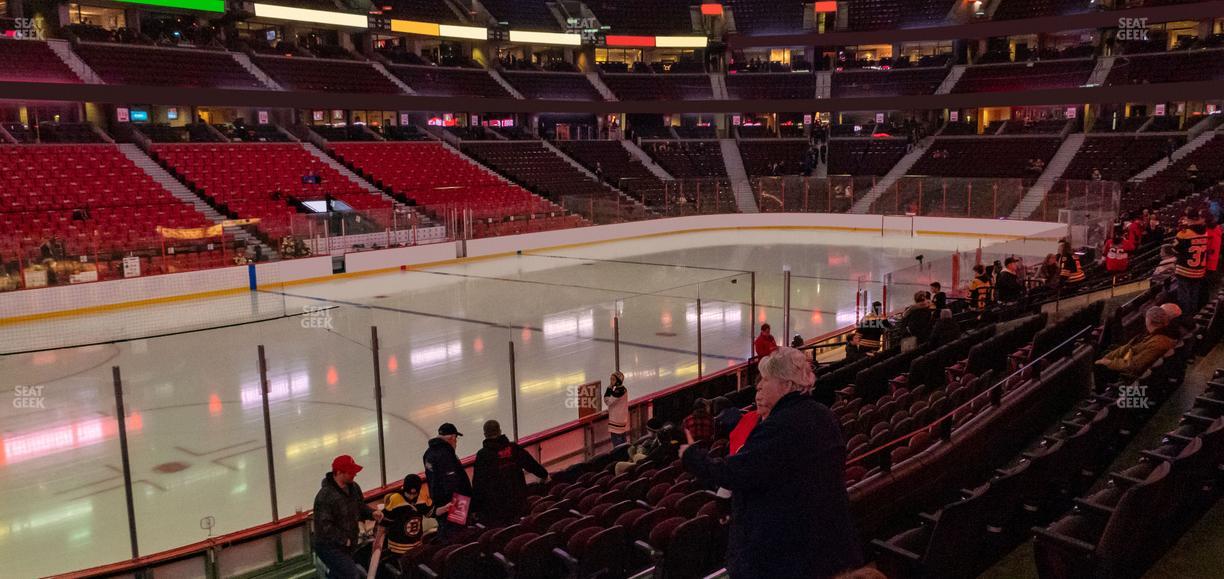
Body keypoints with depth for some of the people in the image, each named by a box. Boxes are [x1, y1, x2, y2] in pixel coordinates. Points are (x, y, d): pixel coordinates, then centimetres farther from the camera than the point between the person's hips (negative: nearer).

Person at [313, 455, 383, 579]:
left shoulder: (353, 487, 0)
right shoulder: (325, 496, -28)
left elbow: (360, 507, 14)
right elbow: (324, 526, -28)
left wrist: (372, 513, -7)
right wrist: (344, 540, -23)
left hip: (346, 546, 9)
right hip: (329, 547, -9)